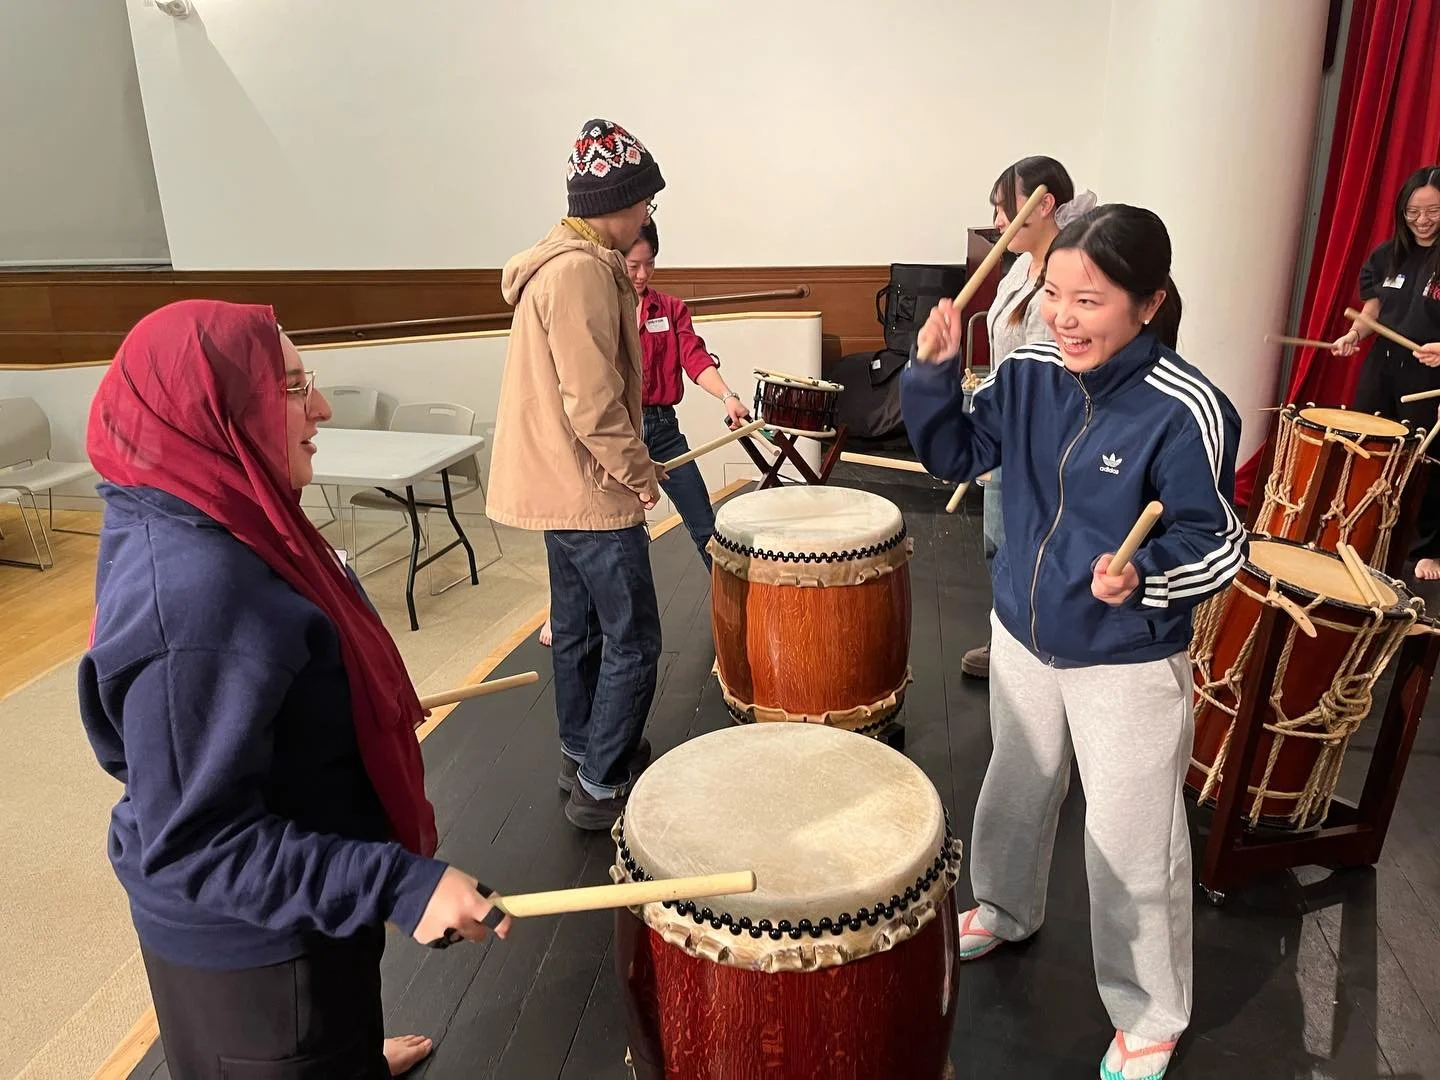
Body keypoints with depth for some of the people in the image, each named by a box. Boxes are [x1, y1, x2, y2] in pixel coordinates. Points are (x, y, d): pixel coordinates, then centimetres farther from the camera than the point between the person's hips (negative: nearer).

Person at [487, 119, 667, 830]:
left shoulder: (565, 261, 13)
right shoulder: (581, 272, -19)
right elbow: (593, 404, -24)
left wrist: (627, 464, 15)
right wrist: (638, 472, -11)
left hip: (559, 482, 11)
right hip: (589, 489, -10)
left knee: (577, 627, 19)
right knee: (633, 642, -1)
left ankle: (581, 754, 34)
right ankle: (602, 787, 10)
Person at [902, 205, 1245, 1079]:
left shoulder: (1187, 411, -24)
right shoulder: (1029, 374, -8)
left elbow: (1217, 543, -17)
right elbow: (957, 456, 2)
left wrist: (1145, 575, -37)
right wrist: (934, 371, -14)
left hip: (1130, 666, -5)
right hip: (1024, 638, 6)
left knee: (1130, 847, 10)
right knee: (1018, 791, 27)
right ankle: (1006, 908, 56)